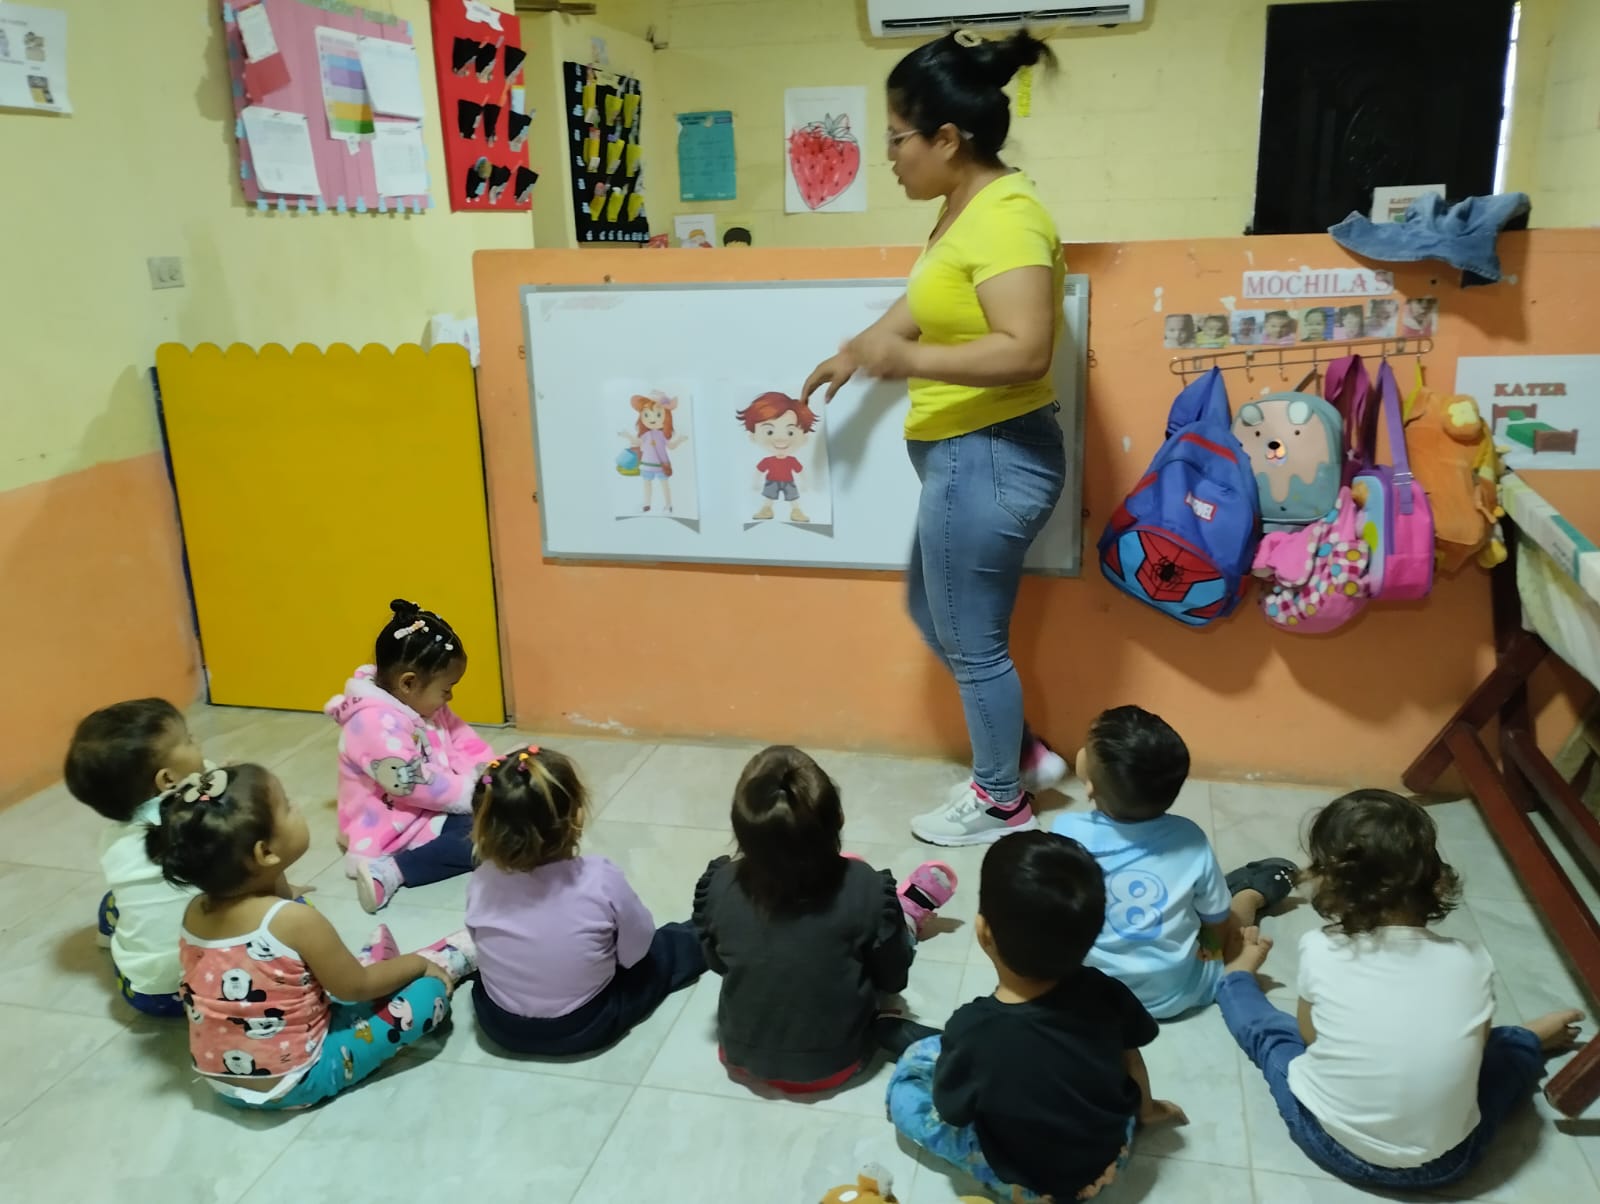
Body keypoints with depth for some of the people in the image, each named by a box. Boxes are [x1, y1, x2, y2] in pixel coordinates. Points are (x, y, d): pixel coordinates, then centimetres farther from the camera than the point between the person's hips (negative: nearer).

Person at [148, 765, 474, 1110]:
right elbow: (357, 988, -13)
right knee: (430, 990, -4)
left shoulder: (195, 912, -6)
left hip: (223, 1079, 7)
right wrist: (417, 963, 3)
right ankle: (443, 962, 23)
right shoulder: (295, 921, -26)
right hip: (295, 1082, -7)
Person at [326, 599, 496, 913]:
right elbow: (414, 786, -28)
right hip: (393, 829, -10)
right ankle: (388, 871, -24)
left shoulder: (421, 703, 3)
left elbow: (463, 741, 10)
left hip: (432, 810, 10)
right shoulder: (377, 724, -28)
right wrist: (471, 791, -19)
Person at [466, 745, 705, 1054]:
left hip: (500, 1024, 2)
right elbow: (636, 951, -12)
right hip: (586, 1027, -2)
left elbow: (479, 945, -1)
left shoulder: (481, 882, -19)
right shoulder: (601, 880, -27)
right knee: (657, 952, 20)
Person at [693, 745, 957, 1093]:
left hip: (741, 1055, 2)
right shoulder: (866, 889, -28)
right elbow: (893, 979, -11)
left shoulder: (717, 887, -23)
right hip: (833, 1062, -1)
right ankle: (904, 918, 44)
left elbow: (717, 963, -2)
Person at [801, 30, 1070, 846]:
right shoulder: (963, 209, 10)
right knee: (931, 610, 22)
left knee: (972, 638, 5)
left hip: (991, 458, -11)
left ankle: (1001, 802, 27)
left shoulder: (1005, 216, -20)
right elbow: (921, 305, 24)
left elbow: (1026, 351, -28)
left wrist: (908, 360, -29)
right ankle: (1021, 753, 37)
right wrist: (852, 355, 30)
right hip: (962, 456, 11)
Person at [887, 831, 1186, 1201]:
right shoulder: (1103, 992, -22)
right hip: (1114, 1157, 4)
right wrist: (1145, 1107, 21)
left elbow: (950, 1111, -16)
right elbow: (1130, 1052, -1)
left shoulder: (973, 1030, -34)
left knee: (907, 1078, 6)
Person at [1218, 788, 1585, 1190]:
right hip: (1445, 1162, 2)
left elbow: (1308, 1036, 0)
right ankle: (1533, 1039, 54)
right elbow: (1474, 1053, 3)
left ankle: (1238, 976, 50)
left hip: (1332, 1145, -1)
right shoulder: (1471, 963, -12)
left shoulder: (1320, 952, -16)